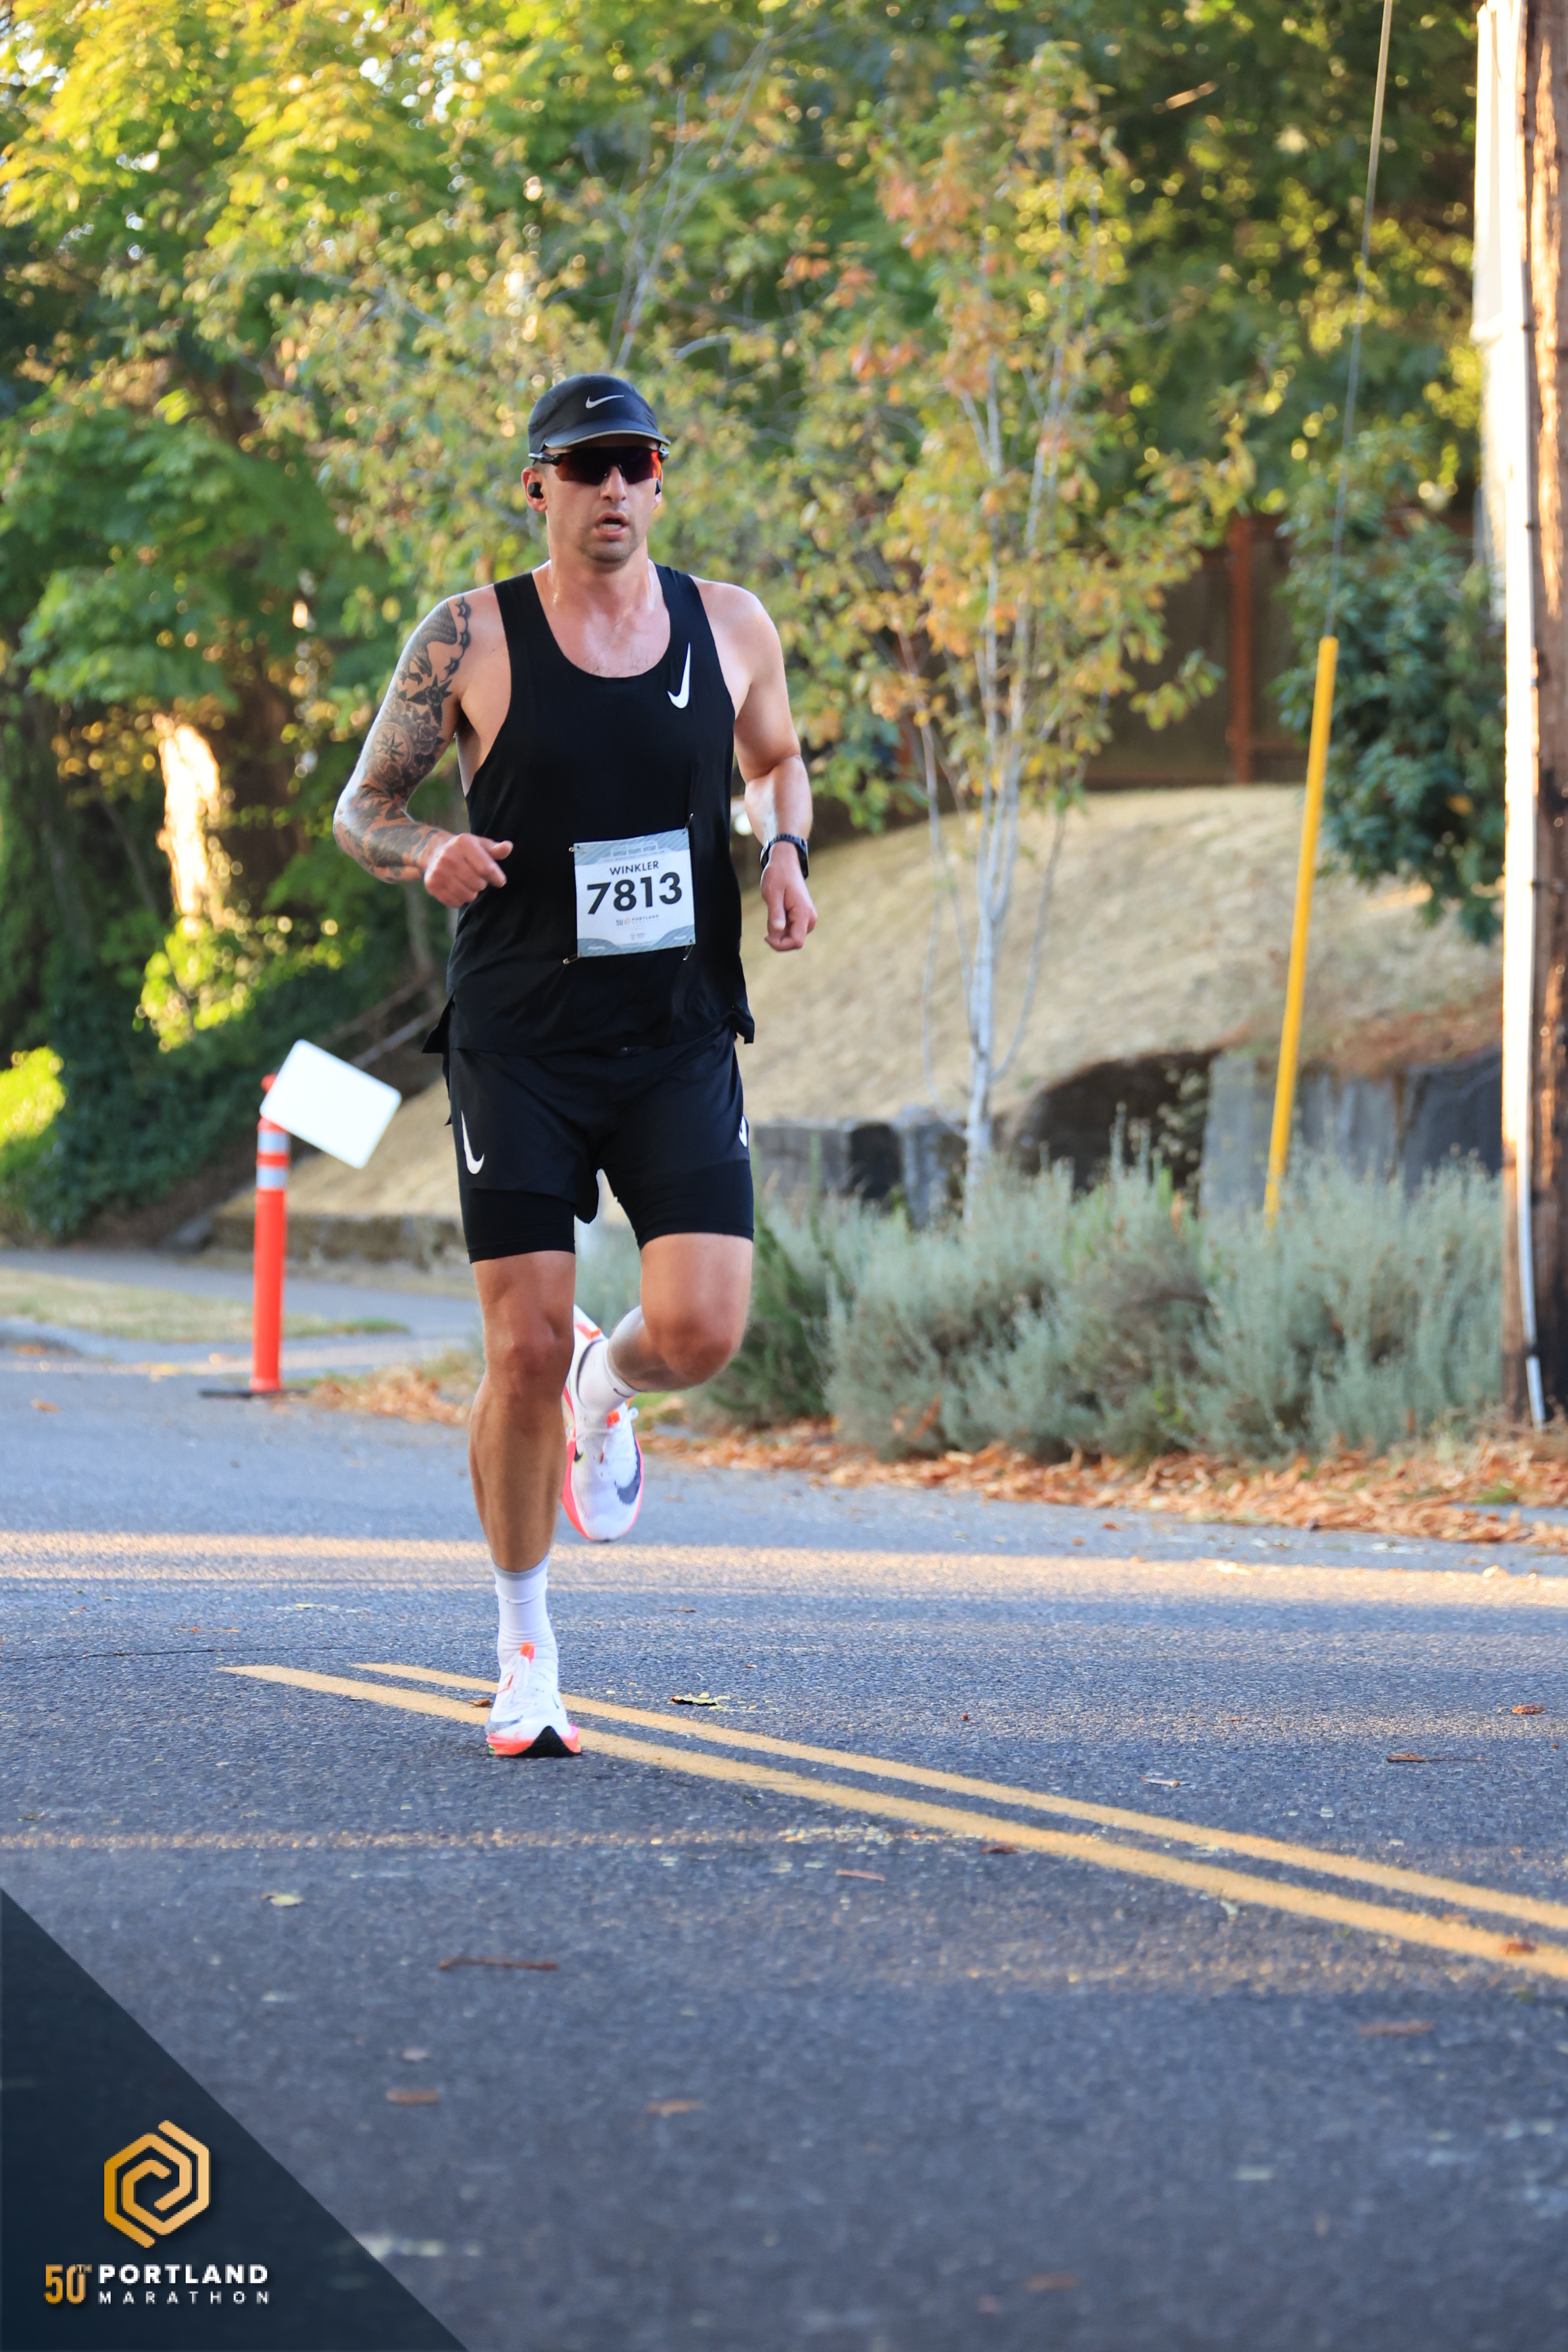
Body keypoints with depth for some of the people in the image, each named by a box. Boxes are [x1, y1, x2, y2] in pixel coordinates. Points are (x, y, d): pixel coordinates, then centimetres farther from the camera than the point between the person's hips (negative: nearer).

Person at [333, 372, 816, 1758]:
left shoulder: (731, 628, 4)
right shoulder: (469, 640, -4)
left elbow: (776, 761, 24)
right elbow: (361, 811, 4)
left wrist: (784, 853, 2)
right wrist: (428, 854, -18)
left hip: (680, 1043, 2)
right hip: (519, 1044, -2)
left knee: (702, 1329, -13)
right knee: (526, 1349, -6)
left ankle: (608, 1388, 26)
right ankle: (526, 1653, 14)